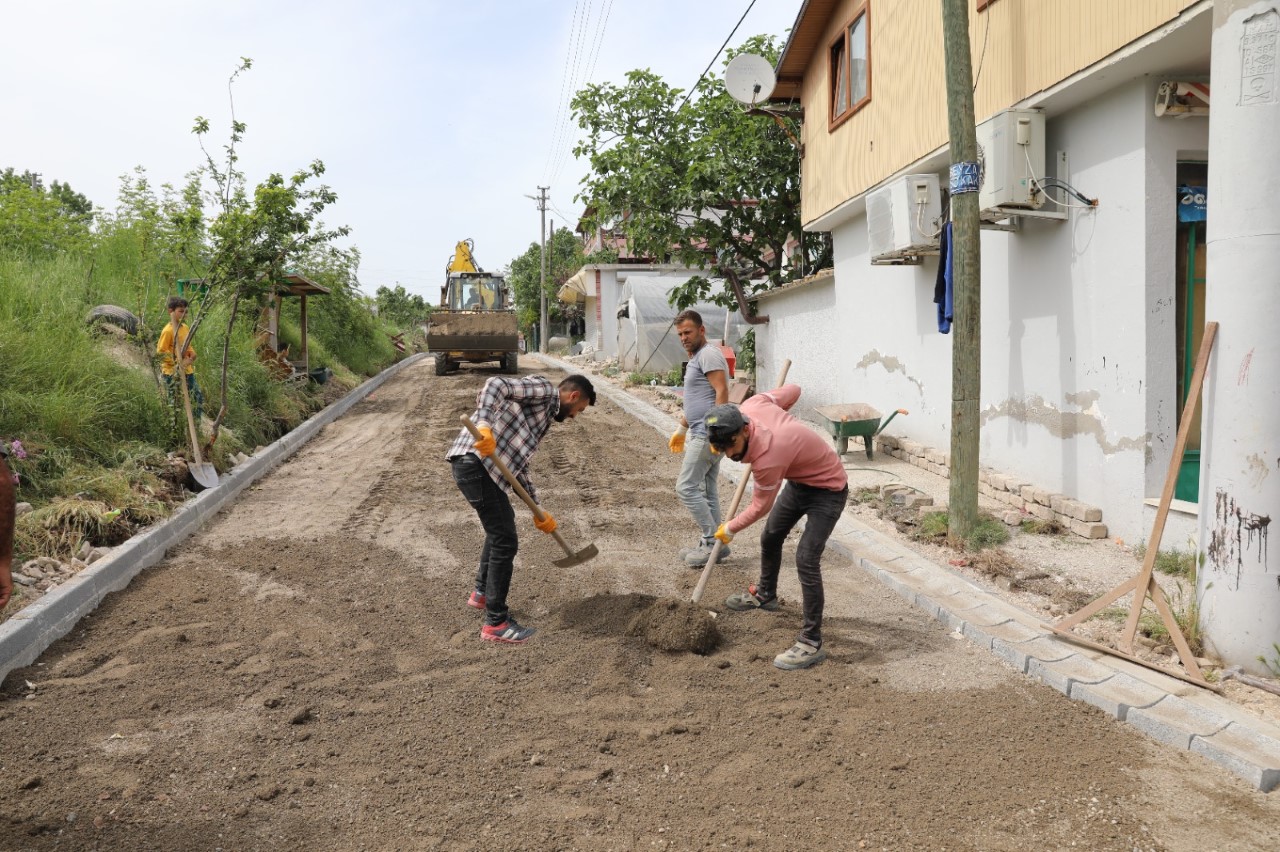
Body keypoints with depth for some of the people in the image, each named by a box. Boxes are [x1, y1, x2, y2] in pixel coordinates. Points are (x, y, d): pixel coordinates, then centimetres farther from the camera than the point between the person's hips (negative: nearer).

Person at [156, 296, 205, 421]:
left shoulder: (185, 328, 7)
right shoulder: (168, 330, -15)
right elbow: (161, 351, -15)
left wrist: (192, 356, 0)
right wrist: (177, 362, -19)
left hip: (187, 371, 7)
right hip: (172, 373, -7)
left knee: (198, 398, 7)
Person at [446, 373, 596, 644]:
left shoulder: (545, 415, 26)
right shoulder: (542, 389, -2)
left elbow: (519, 464, 28)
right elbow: (496, 383, -19)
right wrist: (484, 424, -35)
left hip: (482, 466, 11)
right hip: (475, 461, -11)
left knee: (500, 527, 30)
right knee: (505, 539, -4)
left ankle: (482, 593, 46)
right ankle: (496, 623, 5)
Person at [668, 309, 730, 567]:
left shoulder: (709, 354, -11)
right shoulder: (696, 358, 21)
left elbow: (721, 391, -21)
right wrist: (682, 430, 29)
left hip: (707, 435, -11)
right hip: (699, 434, 11)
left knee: (686, 487, -9)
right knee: (707, 492, 12)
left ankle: (712, 542, -3)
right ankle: (711, 544, 18)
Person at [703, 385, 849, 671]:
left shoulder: (767, 457, -38)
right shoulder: (752, 405, -20)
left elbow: (760, 507, -20)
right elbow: (792, 390, -2)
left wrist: (728, 529, -4)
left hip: (828, 490, -10)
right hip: (799, 481, 10)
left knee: (806, 559, -20)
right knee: (770, 538, 22)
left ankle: (812, 642, -13)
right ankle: (765, 595, 47)